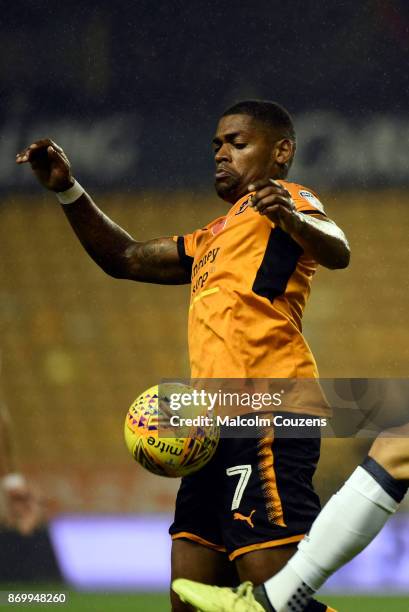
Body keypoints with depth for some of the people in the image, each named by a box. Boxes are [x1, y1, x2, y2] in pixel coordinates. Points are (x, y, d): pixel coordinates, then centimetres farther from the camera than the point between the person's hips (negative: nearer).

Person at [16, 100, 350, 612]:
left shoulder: (277, 201, 4)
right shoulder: (214, 238, 30)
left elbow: (336, 252, -16)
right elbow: (125, 259, 36)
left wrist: (293, 221, -39)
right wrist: (68, 190, 24)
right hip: (216, 429, 9)